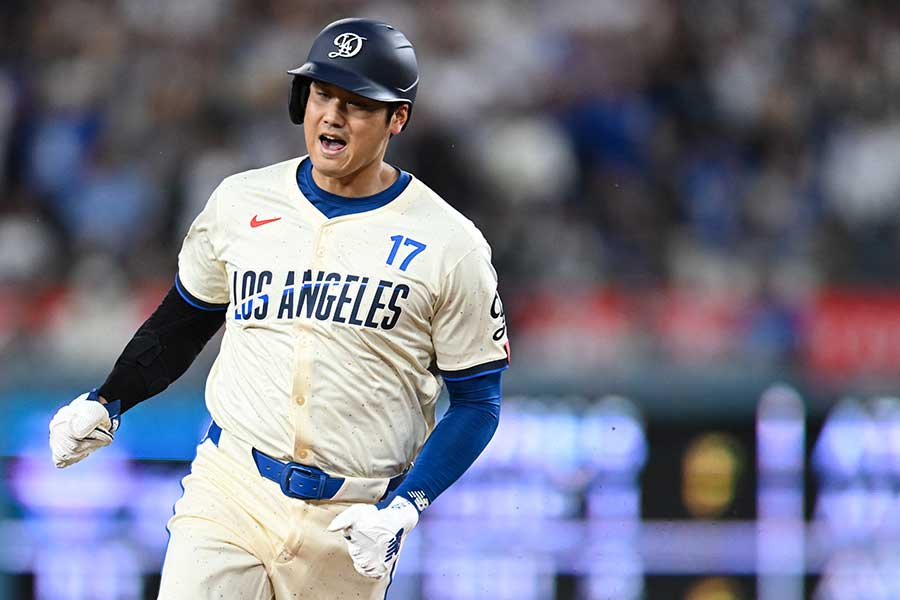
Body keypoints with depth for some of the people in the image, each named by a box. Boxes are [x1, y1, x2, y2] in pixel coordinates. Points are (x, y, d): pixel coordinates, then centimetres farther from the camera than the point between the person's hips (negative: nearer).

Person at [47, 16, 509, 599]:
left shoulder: (450, 244, -3)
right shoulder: (240, 202, 6)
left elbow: (477, 401, 0)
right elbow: (186, 318, 21)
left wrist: (406, 506, -13)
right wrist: (107, 403, 7)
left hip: (353, 520, -1)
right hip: (230, 489, 1)